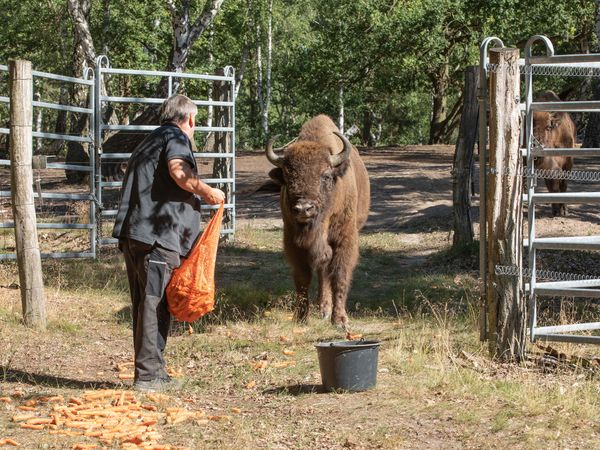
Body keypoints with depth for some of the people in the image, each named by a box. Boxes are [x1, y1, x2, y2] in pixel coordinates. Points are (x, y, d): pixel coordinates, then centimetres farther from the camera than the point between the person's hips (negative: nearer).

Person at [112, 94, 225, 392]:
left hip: (134, 234, 9)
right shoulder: (176, 138, -1)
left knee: (145, 305, 12)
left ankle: (149, 373, 17)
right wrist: (206, 192, -8)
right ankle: (149, 374, -9)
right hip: (157, 236, -9)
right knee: (155, 304, -8)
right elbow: (179, 171, -22)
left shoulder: (149, 141, 26)